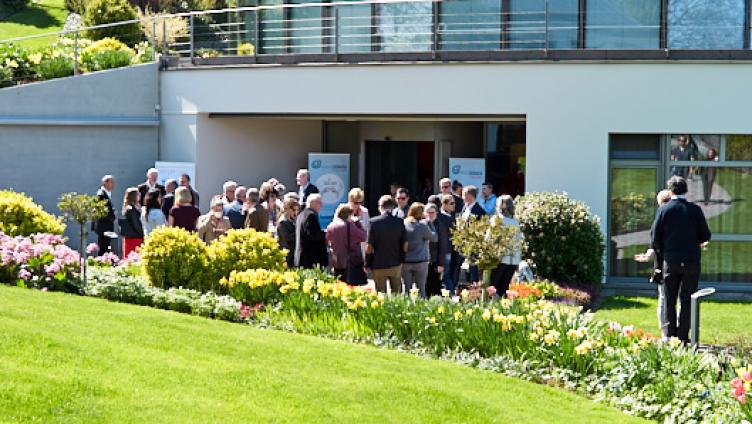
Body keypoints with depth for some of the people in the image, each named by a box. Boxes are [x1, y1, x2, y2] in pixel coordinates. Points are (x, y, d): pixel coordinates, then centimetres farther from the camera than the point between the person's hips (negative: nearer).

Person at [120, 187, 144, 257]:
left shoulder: (127, 208, 11)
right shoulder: (132, 209, -16)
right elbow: (136, 224, -15)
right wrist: (142, 234, -4)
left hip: (127, 236, 9)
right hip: (135, 237, -9)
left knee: (128, 256, 10)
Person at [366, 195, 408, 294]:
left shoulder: (374, 222, -13)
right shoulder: (399, 222, -5)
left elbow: (369, 247, -11)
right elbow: (405, 245, 0)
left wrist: (367, 265, -1)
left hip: (379, 266, -2)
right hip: (396, 265, 2)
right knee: (397, 294, 15)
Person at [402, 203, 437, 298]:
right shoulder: (422, 225, -11)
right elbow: (434, 238, -2)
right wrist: (430, 223, 2)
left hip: (405, 262, 3)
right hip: (420, 262, -3)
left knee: (407, 289, 7)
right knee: (421, 289, 5)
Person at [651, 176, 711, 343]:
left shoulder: (664, 210, -4)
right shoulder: (695, 210, -4)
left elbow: (655, 237, -3)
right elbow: (705, 236, -1)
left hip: (670, 261, 0)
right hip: (691, 261, 0)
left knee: (669, 301, 10)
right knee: (687, 300, 6)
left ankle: (670, 336, 9)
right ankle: (683, 337, 3)